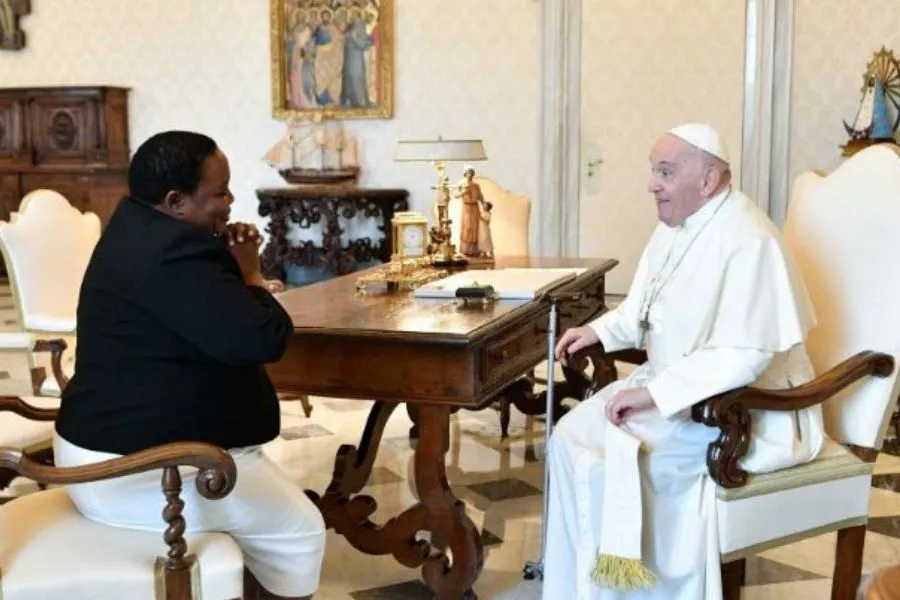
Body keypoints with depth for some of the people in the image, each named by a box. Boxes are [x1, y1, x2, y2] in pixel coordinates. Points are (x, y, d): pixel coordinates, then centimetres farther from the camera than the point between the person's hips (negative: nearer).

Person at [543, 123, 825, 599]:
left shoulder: (746, 241, -25)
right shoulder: (675, 225, 6)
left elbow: (742, 354, -31)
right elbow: (647, 310, 20)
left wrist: (654, 394, -31)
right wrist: (598, 331, 3)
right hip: (672, 388, 10)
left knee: (608, 466, -22)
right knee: (571, 436, 0)